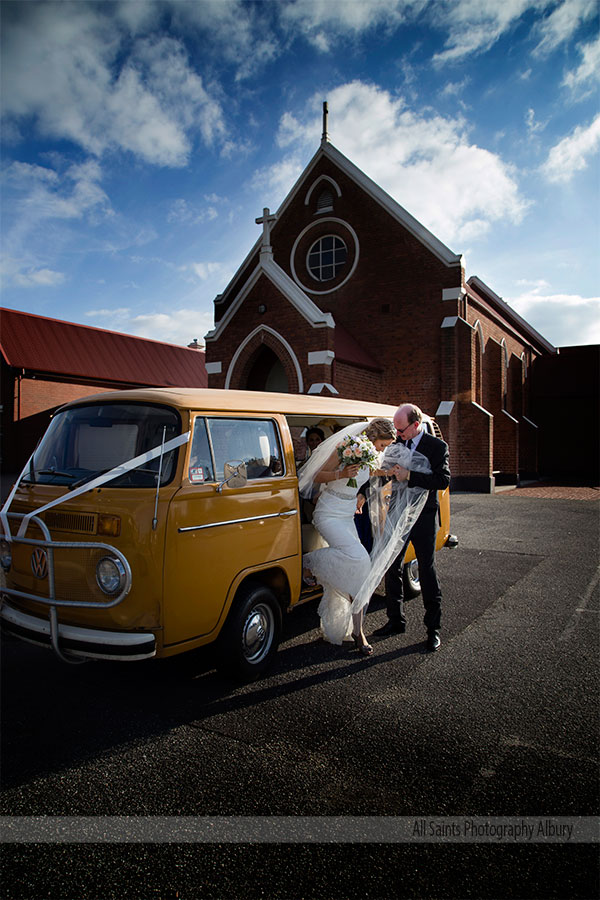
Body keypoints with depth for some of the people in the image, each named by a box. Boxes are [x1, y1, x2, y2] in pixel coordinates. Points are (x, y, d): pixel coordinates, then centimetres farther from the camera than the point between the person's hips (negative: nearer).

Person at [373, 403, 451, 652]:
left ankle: (433, 629, 15)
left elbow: (443, 480, -19)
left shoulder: (437, 446, -9)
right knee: (392, 568, 11)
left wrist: (409, 475, -26)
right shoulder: (397, 443, 4)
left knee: (427, 571, 3)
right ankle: (396, 621, 27)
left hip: (423, 517, -5)